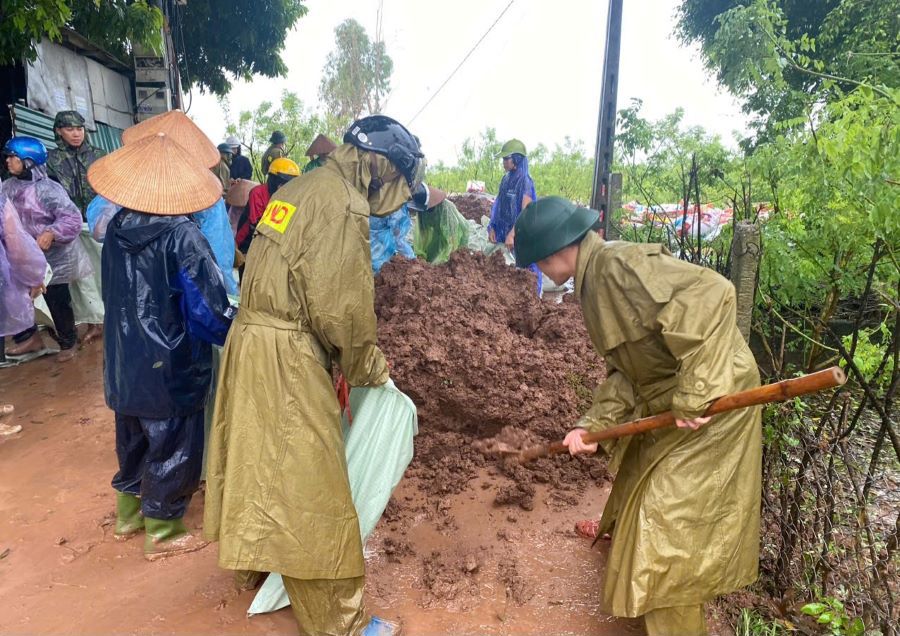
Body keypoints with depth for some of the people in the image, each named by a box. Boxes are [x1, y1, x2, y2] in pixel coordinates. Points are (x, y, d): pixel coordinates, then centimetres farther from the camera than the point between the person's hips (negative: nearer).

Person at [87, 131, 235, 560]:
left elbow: (114, 294, 11)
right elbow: (210, 309, -22)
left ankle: (128, 513, 42)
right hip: (171, 366, -7)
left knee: (133, 438, 24)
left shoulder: (116, 228, -1)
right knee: (172, 446, 9)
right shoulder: (182, 236, -22)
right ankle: (162, 532, 25)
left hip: (124, 361, 7)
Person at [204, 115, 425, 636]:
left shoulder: (305, 187, 14)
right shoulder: (344, 205, -15)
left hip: (253, 336, 10)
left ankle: (254, 561, 45)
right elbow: (342, 307, -18)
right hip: (288, 353, -10)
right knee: (308, 481, 0)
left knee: (262, 460, 23)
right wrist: (369, 367, -1)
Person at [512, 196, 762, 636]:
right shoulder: (593, 283, 6)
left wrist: (693, 393, -35)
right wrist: (593, 424, -5)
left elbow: (711, 294, -37)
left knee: (670, 520, 1)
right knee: (641, 487, 28)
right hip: (664, 404, 9)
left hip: (712, 400, -9)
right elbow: (624, 371, 5)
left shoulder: (618, 263, -25)